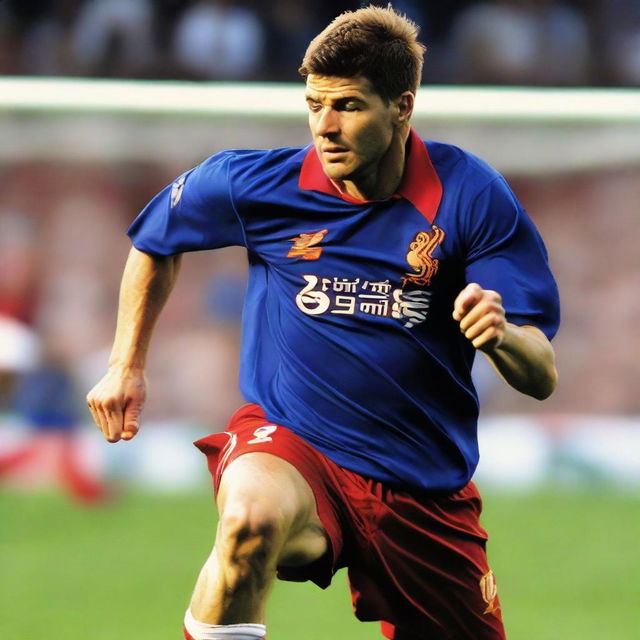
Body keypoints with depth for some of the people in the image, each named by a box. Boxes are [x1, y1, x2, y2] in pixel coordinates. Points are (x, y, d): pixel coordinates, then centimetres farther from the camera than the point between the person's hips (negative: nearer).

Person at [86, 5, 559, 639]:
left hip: (425, 488, 2)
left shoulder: (469, 195, -10)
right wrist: (126, 366, 15)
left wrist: (501, 335, -32)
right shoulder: (253, 183, -8)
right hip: (288, 444, -2)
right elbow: (157, 239, 16)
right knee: (252, 518, -37)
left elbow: (541, 378, -10)